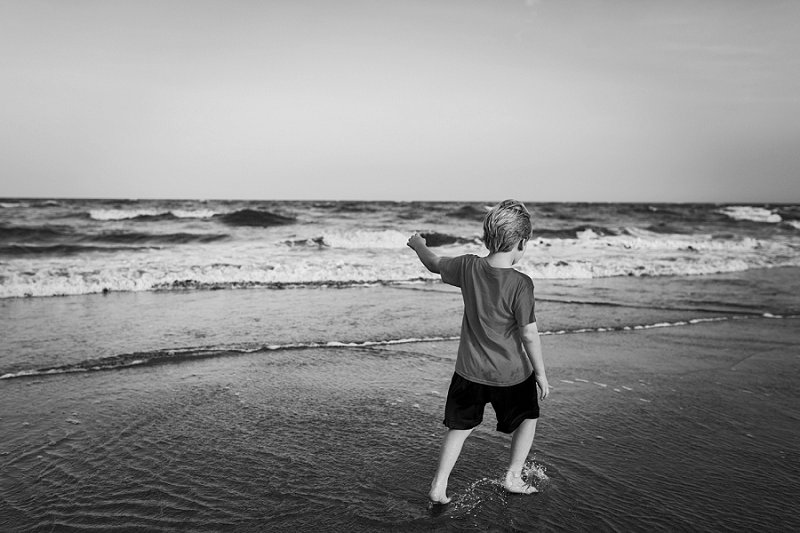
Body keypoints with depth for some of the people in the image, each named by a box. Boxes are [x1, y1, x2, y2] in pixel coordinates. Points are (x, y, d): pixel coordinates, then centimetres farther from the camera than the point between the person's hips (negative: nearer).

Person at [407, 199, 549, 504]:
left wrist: (419, 245, 30)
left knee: (460, 428, 18)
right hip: (511, 374, -3)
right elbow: (529, 335, -18)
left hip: (470, 371, 3)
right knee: (527, 418, 25)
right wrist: (541, 374, -6)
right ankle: (513, 478, 30)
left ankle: (439, 487, 18)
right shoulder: (521, 284, -22)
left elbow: (435, 264, 9)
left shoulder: (468, 267, -10)